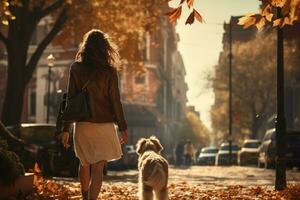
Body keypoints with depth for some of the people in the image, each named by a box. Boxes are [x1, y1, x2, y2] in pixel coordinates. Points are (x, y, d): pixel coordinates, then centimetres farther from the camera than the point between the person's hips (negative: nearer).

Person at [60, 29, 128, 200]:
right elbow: (115, 101, -7)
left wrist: (66, 128, 3)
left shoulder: (76, 69, -3)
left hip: (82, 125, 3)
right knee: (98, 168, -2)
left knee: (85, 163, 23)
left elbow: (71, 100, -2)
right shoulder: (109, 72, -9)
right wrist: (123, 127, 2)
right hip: (104, 124, -3)